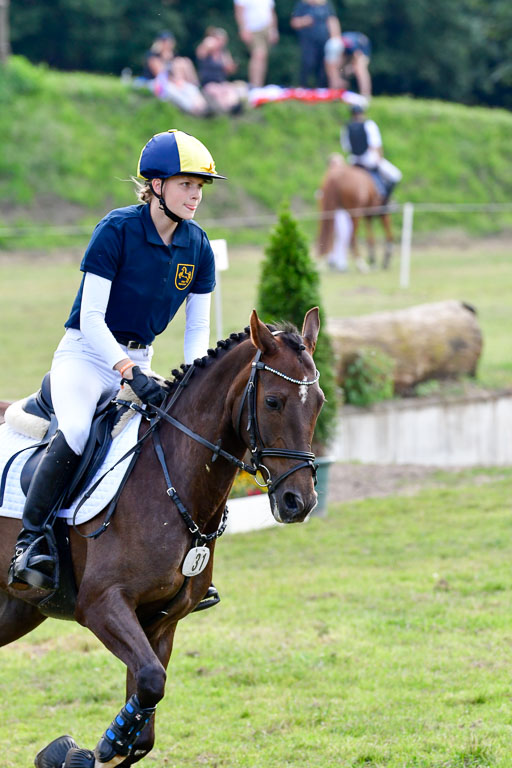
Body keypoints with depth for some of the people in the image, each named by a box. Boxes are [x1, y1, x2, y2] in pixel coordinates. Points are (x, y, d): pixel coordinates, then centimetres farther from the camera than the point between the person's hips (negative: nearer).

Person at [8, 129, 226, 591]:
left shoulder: (198, 246, 2)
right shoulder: (116, 230, -15)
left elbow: (198, 328, 7)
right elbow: (91, 317, -18)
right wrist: (131, 374, -29)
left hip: (139, 360, 6)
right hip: (86, 353, -6)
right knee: (75, 432, -34)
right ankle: (30, 542, -24)